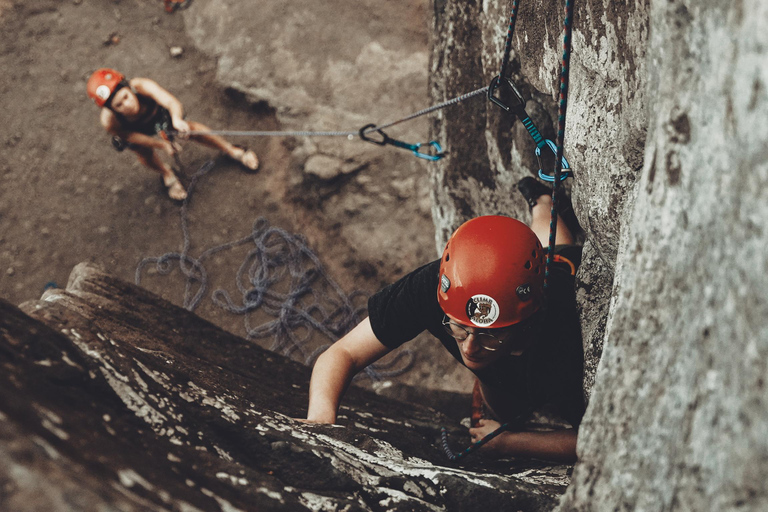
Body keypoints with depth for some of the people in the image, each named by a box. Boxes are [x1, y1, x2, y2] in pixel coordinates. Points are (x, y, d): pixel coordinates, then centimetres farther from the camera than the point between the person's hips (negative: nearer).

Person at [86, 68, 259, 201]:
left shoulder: (143, 86, -48)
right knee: (145, 153, -13)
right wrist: (162, 145, -26)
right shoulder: (109, 121, -44)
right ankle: (167, 174, 25)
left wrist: (177, 119, -82)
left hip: (157, 113, 0)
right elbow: (132, 136, -25)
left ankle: (231, 150, 26)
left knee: (190, 129, 0)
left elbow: (172, 102, -62)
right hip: (132, 129, 0)